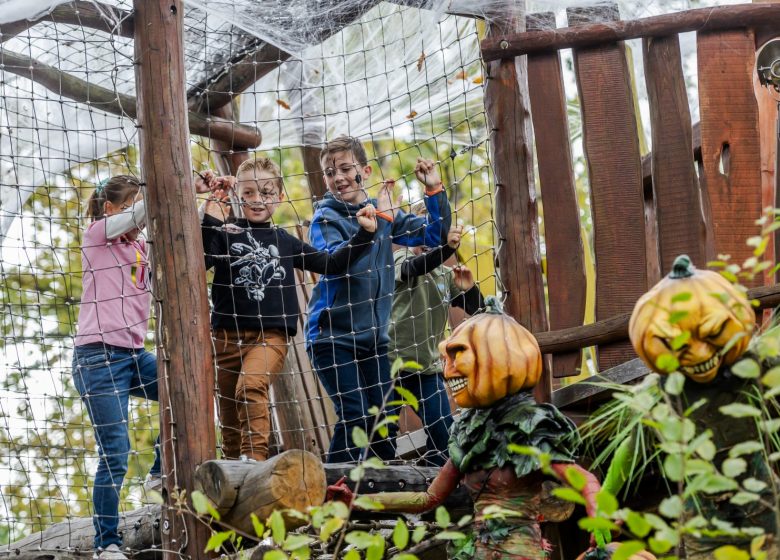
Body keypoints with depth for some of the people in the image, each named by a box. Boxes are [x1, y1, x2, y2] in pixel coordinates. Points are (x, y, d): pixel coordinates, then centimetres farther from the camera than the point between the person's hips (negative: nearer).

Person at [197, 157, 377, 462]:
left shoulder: (284, 241, 12)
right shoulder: (224, 234, 4)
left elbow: (332, 264, 17)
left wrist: (363, 234, 9)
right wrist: (209, 221, -20)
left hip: (271, 335, -1)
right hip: (228, 334, 1)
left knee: (251, 385, -28)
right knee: (229, 413, 8)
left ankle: (256, 456, -30)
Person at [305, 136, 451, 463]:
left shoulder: (385, 213, 9)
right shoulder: (326, 218, -5)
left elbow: (435, 235, 8)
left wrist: (434, 191, -5)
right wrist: (378, 220, -25)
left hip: (373, 335, 5)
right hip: (332, 335, -5)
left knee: (385, 419, 4)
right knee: (355, 416, -16)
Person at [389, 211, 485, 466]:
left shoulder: (446, 274, 11)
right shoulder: (400, 259, -5)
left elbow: (477, 310, 8)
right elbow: (415, 267, -30)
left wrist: (469, 289, -14)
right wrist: (446, 247, -49)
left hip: (429, 368, 5)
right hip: (392, 362, -5)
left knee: (443, 433, -1)